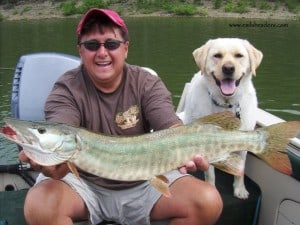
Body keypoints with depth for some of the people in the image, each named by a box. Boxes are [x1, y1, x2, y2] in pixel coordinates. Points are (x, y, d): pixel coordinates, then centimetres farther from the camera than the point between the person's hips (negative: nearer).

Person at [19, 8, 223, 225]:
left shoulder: (148, 84, -6)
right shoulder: (66, 90, -12)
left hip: (144, 181, 2)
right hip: (84, 182, -1)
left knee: (208, 203, -18)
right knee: (39, 207, -31)